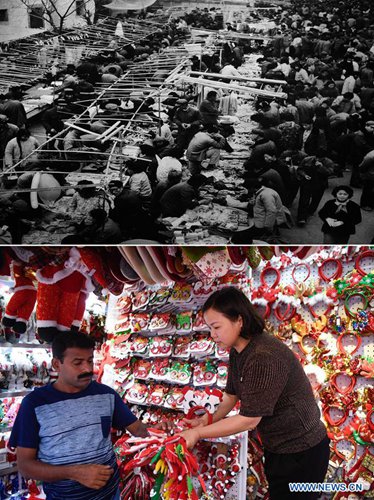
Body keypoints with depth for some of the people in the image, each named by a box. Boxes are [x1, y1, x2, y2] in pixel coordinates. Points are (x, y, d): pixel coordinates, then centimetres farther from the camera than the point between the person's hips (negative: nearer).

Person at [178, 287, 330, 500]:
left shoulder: (264, 357, -29)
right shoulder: (237, 352, 1)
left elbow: (249, 420, -27)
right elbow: (231, 395, 8)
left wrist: (198, 433, -20)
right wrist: (209, 421, -8)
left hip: (302, 452, -9)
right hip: (276, 448, 9)